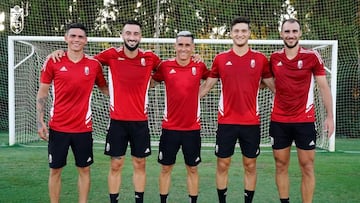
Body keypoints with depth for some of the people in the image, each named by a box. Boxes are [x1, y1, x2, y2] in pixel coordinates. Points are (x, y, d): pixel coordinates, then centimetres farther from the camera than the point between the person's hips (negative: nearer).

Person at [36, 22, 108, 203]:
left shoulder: (94, 65, 0)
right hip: (58, 127, -1)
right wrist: (40, 122, -4)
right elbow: (42, 92, 3)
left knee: (84, 169, 9)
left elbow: (104, 88, 14)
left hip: (83, 127, 1)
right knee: (55, 170, 8)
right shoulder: (53, 62, -3)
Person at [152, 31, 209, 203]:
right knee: (166, 168, 10)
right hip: (170, 127, 0)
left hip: (192, 128, 0)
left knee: (192, 168, 10)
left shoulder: (199, 66, -3)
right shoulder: (165, 66, -4)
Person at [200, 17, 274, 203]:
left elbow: (273, 86, 11)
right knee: (223, 165, 6)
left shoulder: (260, 59, 2)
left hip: (251, 122, 0)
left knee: (250, 165, 8)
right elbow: (206, 86, 11)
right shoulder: (220, 59, 2)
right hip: (226, 121, 0)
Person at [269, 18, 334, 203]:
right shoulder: (274, 58, 3)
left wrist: (329, 116, -5)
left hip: (304, 120, -3)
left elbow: (323, 87, -2)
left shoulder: (312, 56, -5)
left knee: (307, 166, 2)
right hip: (278, 120, 3)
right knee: (281, 165, 8)